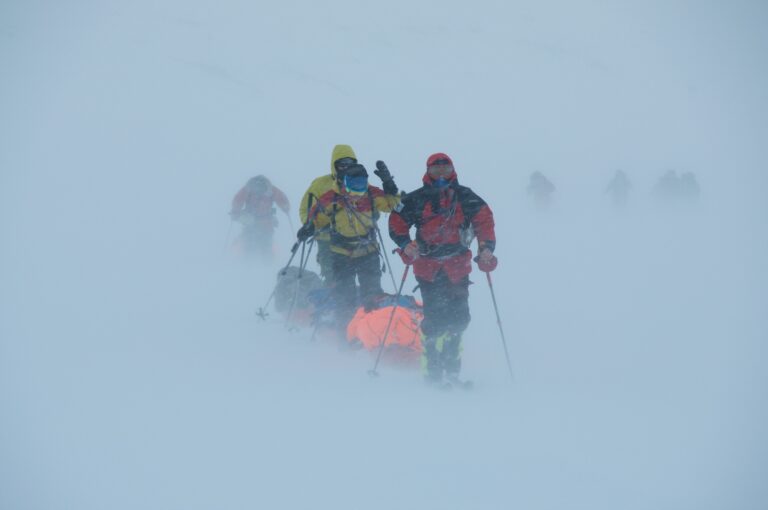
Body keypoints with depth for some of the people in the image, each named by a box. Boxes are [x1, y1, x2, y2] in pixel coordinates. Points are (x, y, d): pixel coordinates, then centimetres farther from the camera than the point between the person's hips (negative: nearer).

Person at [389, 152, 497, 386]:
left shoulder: (465, 197, 4)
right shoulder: (416, 199, 1)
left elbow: (484, 220, 3)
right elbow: (397, 222, 5)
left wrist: (486, 247, -12)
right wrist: (405, 245, -12)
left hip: (458, 267, 2)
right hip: (428, 268, -2)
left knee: (459, 317, 3)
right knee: (434, 318, -9)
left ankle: (450, 368, 17)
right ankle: (432, 370, 0)